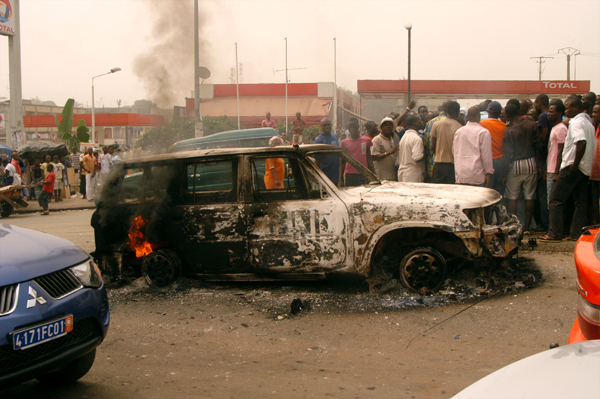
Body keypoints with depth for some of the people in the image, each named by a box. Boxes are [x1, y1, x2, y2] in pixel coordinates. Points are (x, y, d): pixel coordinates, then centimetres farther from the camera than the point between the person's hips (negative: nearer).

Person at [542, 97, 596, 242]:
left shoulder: (576, 122, -12)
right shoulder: (588, 122, 17)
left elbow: (582, 142, -27)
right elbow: (590, 144, 15)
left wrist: (575, 164, -22)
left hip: (573, 167, -10)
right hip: (586, 168, 10)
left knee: (556, 200, -4)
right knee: (581, 202, 8)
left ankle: (554, 233, -4)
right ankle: (577, 233, 8)